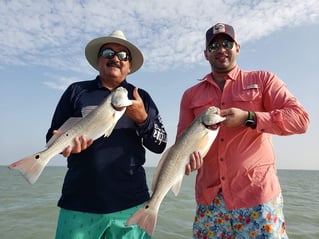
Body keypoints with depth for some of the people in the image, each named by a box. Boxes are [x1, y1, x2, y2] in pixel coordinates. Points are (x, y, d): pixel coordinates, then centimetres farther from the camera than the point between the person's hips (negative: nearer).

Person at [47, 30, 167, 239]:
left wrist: (142, 119, -14)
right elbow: (53, 135, 8)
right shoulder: (77, 91, 7)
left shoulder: (141, 97, 7)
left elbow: (160, 145, 4)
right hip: (79, 203, 0)